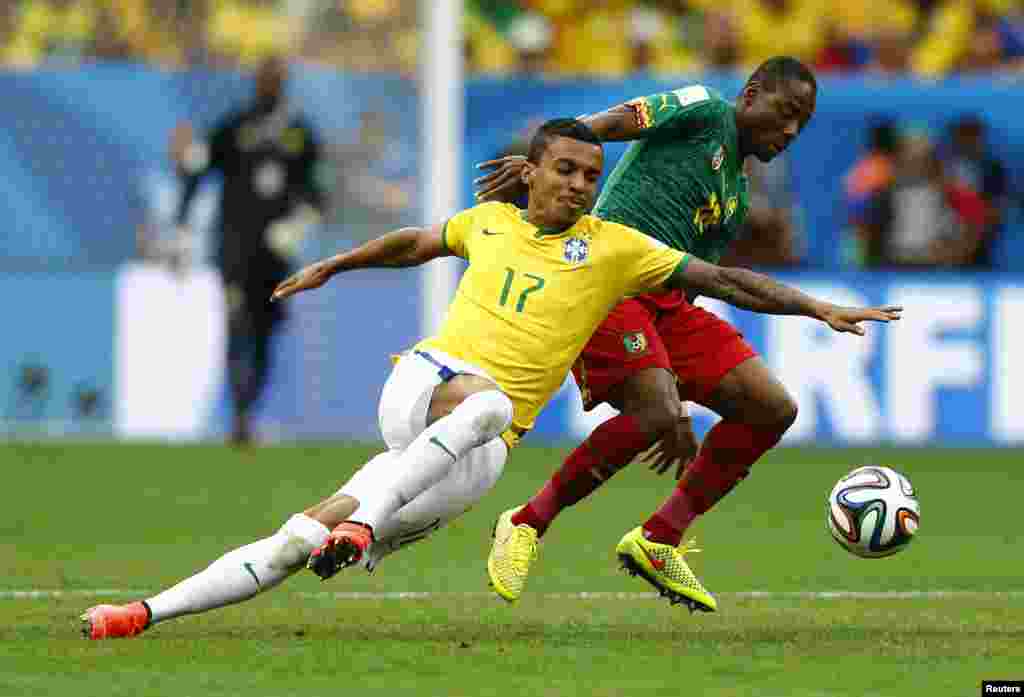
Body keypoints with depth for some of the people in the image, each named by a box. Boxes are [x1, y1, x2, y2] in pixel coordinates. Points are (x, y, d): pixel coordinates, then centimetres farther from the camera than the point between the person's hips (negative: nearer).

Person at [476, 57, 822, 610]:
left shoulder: (737, 197, 26)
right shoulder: (704, 111, 3)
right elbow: (606, 124, -10)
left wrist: (677, 402, 20)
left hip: (665, 300, 9)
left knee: (773, 410, -2)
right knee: (655, 418, -28)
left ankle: (659, 541, 4)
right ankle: (527, 525, -10)